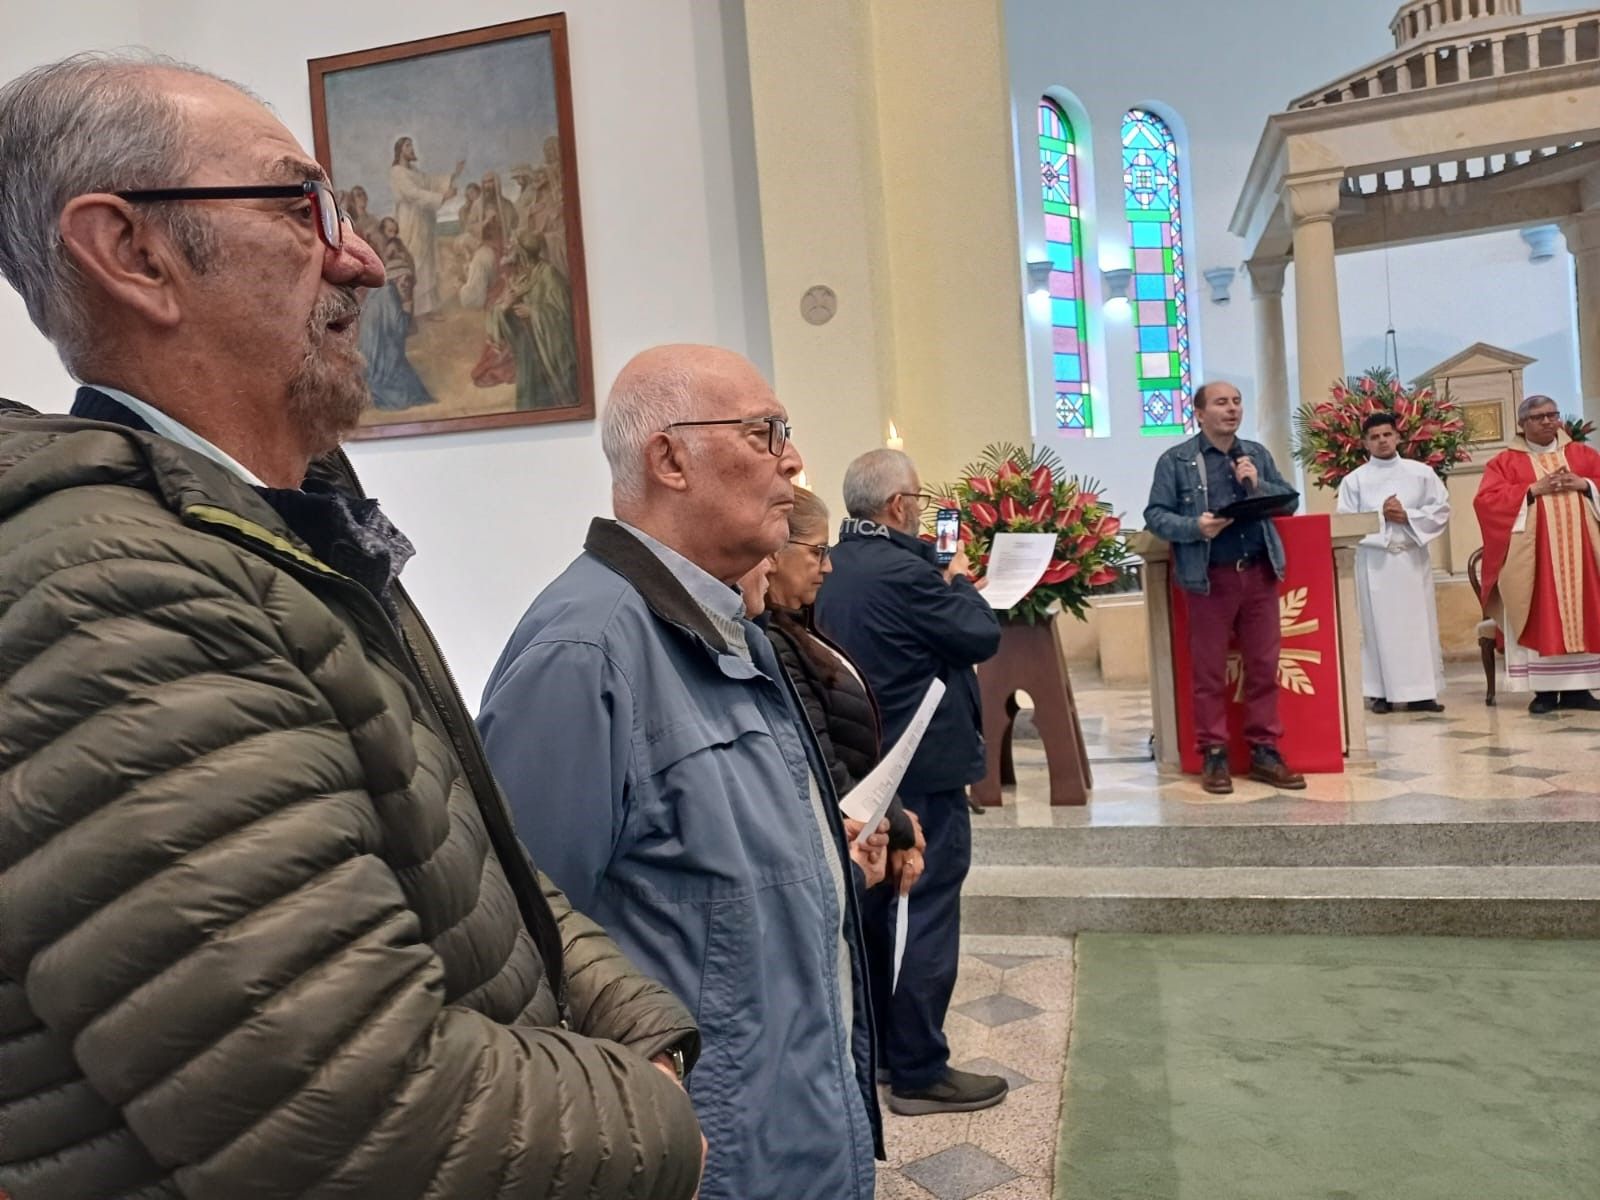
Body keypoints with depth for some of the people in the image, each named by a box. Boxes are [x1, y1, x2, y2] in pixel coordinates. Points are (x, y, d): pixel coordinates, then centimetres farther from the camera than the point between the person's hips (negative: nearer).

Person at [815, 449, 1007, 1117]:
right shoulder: (903, 571, -22)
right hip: (925, 768, -9)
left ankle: (881, 1050, 32)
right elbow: (983, 636, -16)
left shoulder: (834, 569, 5)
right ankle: (919, 1073, 10)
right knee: (926, 917, 0)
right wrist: (959, 582, 0)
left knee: (877, 907, 18)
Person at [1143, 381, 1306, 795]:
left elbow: (1288, 501, 13)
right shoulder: (1176, 460, 0)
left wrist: (1257, 485, -5)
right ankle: (1214, 756, 11)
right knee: (1209, 672, 2)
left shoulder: (1257, 454, 15)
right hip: (1210, 579, -4)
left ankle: (1264, 752, 17)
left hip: (1259, 574, 4)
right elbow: (1155, 515, -5)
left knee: (1264, 667, 8)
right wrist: (1195, 527, -22)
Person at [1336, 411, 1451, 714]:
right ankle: (1382, 693, 5)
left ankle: (1421, 692, 7)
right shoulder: (1354, 479, 1)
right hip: (1374, 560, -1)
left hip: (1413, 557, 2)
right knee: (1379, 626, 0)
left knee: (1419, 625, 2)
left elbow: (1442, 509, 3)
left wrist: (1408, 516, -10)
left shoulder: (1421, 472, 6)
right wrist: (1380, 516, -13)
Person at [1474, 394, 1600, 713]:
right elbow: (1487, 500, -8)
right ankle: (1544, 689, -1)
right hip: (1532, 553, -3)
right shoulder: (1505, 461, 4)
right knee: (1540, 619, -3)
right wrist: (1533, 489, -15)